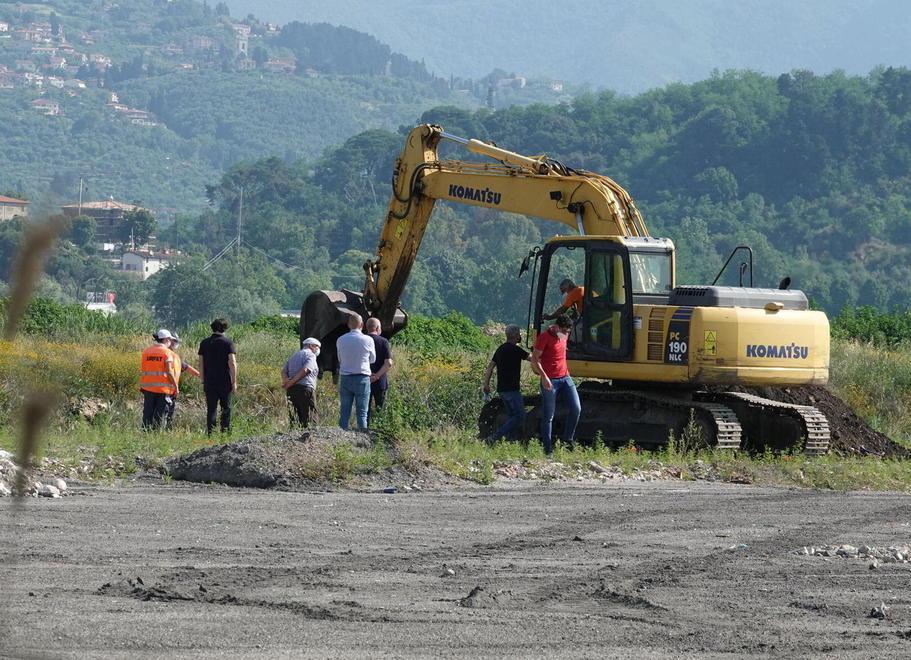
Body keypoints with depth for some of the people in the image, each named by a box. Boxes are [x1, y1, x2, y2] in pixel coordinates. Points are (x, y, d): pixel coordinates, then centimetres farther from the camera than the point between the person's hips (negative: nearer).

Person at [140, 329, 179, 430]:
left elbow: (142, 370, 8)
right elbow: (169, 372, -13)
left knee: (147, 413, 10)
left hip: (148, 387, 5)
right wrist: (176, 387, -7)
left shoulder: (146, 351, 8)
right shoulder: (167, 352, -7)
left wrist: (141, 386, 14)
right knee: (160, 414, 0)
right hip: (163, 387, -5)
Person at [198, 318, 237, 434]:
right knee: (226, 408, 7)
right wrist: (234, 382, -7)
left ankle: (210, 432, -1)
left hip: (209, 382, 2)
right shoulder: (228, 343, -5)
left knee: (211, 409, 5)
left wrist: (203, 381, 12)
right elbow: (232, 364, -11)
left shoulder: (204, 343, 5)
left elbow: (201, 364, 5)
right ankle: (225, 432, 5)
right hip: (225, 382, -2)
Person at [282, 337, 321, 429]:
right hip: (305, 388, -7)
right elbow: (305, 370, -14)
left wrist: (286, 380, -6)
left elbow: (284, 371, 12)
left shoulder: (294, 356, 26)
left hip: (291, 390, 7)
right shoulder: (310, 355, 1)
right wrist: (291, 382, -13)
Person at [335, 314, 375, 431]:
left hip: (345, 378, 2)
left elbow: (340, 359, 12)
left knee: (344, 412, 6)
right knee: (362, 413, 0)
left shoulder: (341, 340, 2)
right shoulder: (368, 340, -6)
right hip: (362, 378, -2)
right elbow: (372, 359, 8)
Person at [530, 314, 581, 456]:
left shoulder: (563, 336, 10)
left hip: (565, 377, 7)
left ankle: (567, 441, 9)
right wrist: (544, 376, -22)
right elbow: (534, 359, -13)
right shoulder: (545, 337, -11)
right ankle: (548, 449, 2)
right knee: (548, 416, -1)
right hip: (550, 380, -7)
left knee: (576, 408, -5)